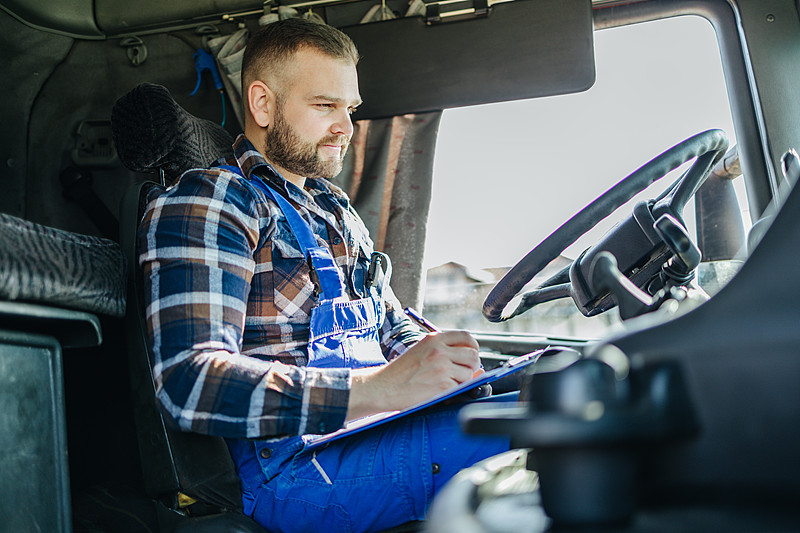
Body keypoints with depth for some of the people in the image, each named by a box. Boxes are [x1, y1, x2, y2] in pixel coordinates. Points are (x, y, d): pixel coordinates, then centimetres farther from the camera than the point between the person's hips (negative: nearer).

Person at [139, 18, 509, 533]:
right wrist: (376, 388, -30)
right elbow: (190, 381, -20)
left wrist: (435, 363, 0)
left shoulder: (336, 207, 23)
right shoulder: (208, 200, -6)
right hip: (290, 463, -8)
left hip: (374, 427, 9)